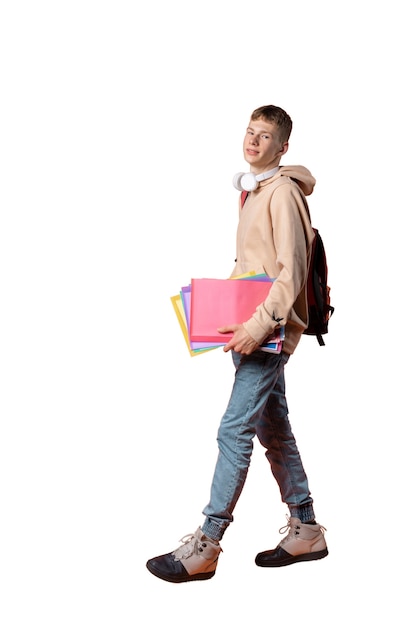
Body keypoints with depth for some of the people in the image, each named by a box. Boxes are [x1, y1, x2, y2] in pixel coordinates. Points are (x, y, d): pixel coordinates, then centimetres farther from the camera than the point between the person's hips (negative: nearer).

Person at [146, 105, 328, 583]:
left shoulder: (283, 192, -11)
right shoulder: (253, 193, 18)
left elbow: (292, 271, -18)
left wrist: (260, 324, -25)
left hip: (271, 331, -10)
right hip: (253, 330, 10)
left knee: (234, 431, -10)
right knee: (273, 432, 13)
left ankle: (205, 547, -6)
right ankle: (305, 531, 23)